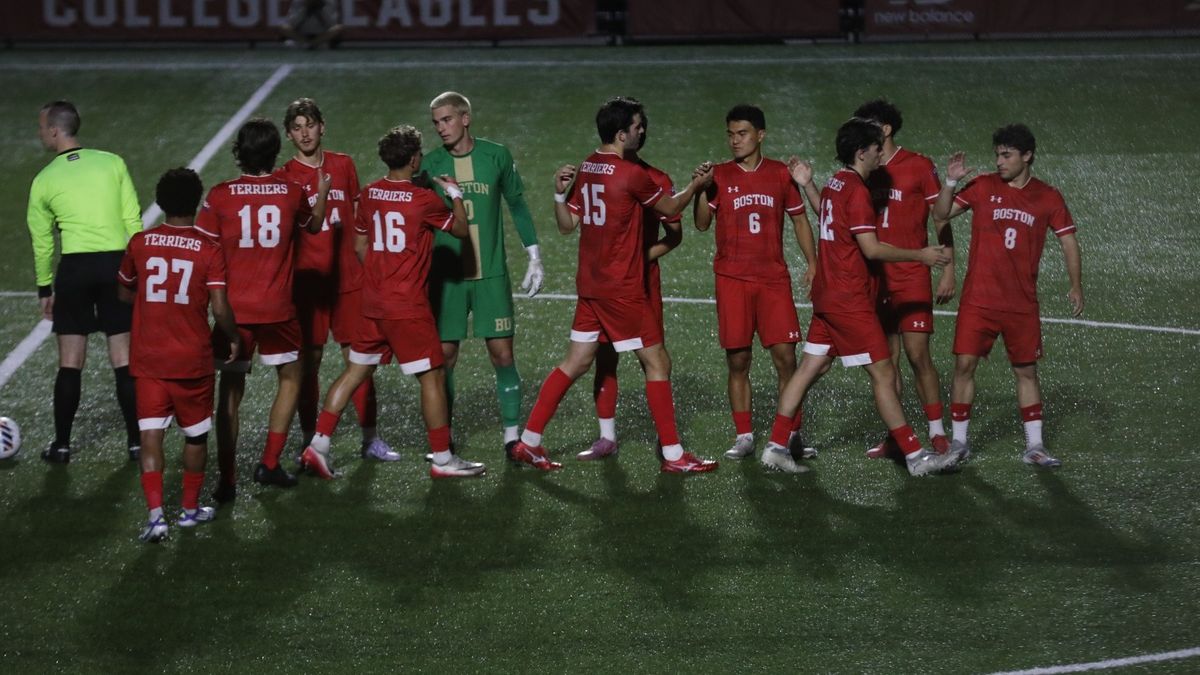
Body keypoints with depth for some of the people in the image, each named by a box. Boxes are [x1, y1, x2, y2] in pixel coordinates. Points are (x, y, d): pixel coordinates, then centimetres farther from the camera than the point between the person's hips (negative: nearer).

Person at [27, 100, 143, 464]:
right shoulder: (113, 163, 4)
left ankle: (61, 444, 11)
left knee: (70, 362, 7)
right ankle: (136, 442, 9)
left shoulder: (44, 180, 3)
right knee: (124, 359, 7)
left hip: (74, 267, -1)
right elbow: (133, 221, 3)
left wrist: (45, 289, 20)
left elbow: (42, 241, 9)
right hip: (117, 263, 1)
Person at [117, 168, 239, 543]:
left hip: (148, 360, 1)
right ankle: (191, 508, 28)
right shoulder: (209, 250, -10)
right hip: (193, 361, -1)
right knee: (196, 435, 17)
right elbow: (220, 309, -14)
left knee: (151, 436, -1)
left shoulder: (139, 244, -1)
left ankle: (155, 513, -15)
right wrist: (233, 339, 5)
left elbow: (125, 293, 13)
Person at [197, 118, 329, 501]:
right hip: (278, 308, 0)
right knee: (290, 379, 20)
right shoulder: (292, 193, -2)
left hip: (234, 308, 0)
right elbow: (313, 226, 19)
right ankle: (269, 464, 14)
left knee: (230, 390, 7)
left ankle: (227, 480, 3)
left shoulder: (220, 196, -7)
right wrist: (323, 192, 35)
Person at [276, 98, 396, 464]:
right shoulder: (284, 177, -2)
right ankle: (309, 443, 9)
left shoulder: (343, 165, 8)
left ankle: (371, 439, 12)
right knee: (309, 361, 1)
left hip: (348, 279, 3)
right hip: (306, 281, -3)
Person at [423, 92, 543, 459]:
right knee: (444, 356, 1)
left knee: (502, 352, -2)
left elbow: (518, 205, 9)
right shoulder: (430, 165, 0)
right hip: (446, 276, 0)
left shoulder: (496, 156, 0)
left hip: (492, 274, 0)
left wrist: (534, 257, 8)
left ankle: (512, 436, 5)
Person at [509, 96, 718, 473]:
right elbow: (670, 208, -1)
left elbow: (567, 225, 10)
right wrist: (695, 185, 12)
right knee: (656, 361, 1)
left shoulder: (586, 169, 7)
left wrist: (559, 193, 4)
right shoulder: (632, 175, -16)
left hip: (590, 284, 8)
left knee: (576, 363, 13)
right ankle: (673, 455, 4)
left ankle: (529, 442, 12)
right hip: (622, 288, -8)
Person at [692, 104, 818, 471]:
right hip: (732, 279, 0)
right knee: (738, 361, 1)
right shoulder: (720, 176, 3)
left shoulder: (780, 174, 5)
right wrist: (701, 190, -17)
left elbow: (799, 220, 12)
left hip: (774, 278, 0)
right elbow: (702, 224, -1)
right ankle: (743, 437, 9)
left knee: (785, 356, -5)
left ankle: (792, 435, 4)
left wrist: (812, 263, 3)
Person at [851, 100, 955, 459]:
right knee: (886, 359, 6)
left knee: (918, 355, -10)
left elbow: (941, 221, -2)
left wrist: (948, 270, -7)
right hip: (875, 278, 5)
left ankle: (938, 435, -4)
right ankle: (894, 437, 11)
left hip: (912, 278, -5)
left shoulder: (918, 166, -4)